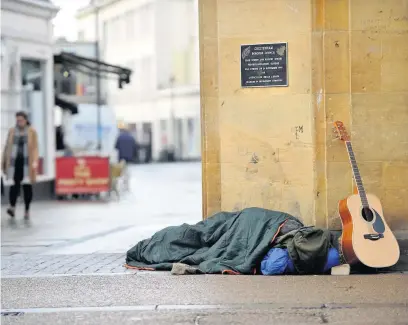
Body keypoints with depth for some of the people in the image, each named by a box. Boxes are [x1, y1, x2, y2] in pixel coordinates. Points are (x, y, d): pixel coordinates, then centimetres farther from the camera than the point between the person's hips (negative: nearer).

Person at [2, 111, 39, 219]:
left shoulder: (32, 131, 3)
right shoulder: (12, 131, 8)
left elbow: (35, 148, -1)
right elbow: (7, 147, 11)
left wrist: (35, 162, -12)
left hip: (27, 162, -1)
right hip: (14, 162, 1)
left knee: (27, 186, 1)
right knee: (14, 184, -10)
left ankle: (27, 210, 8)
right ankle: (12, 207, -18)